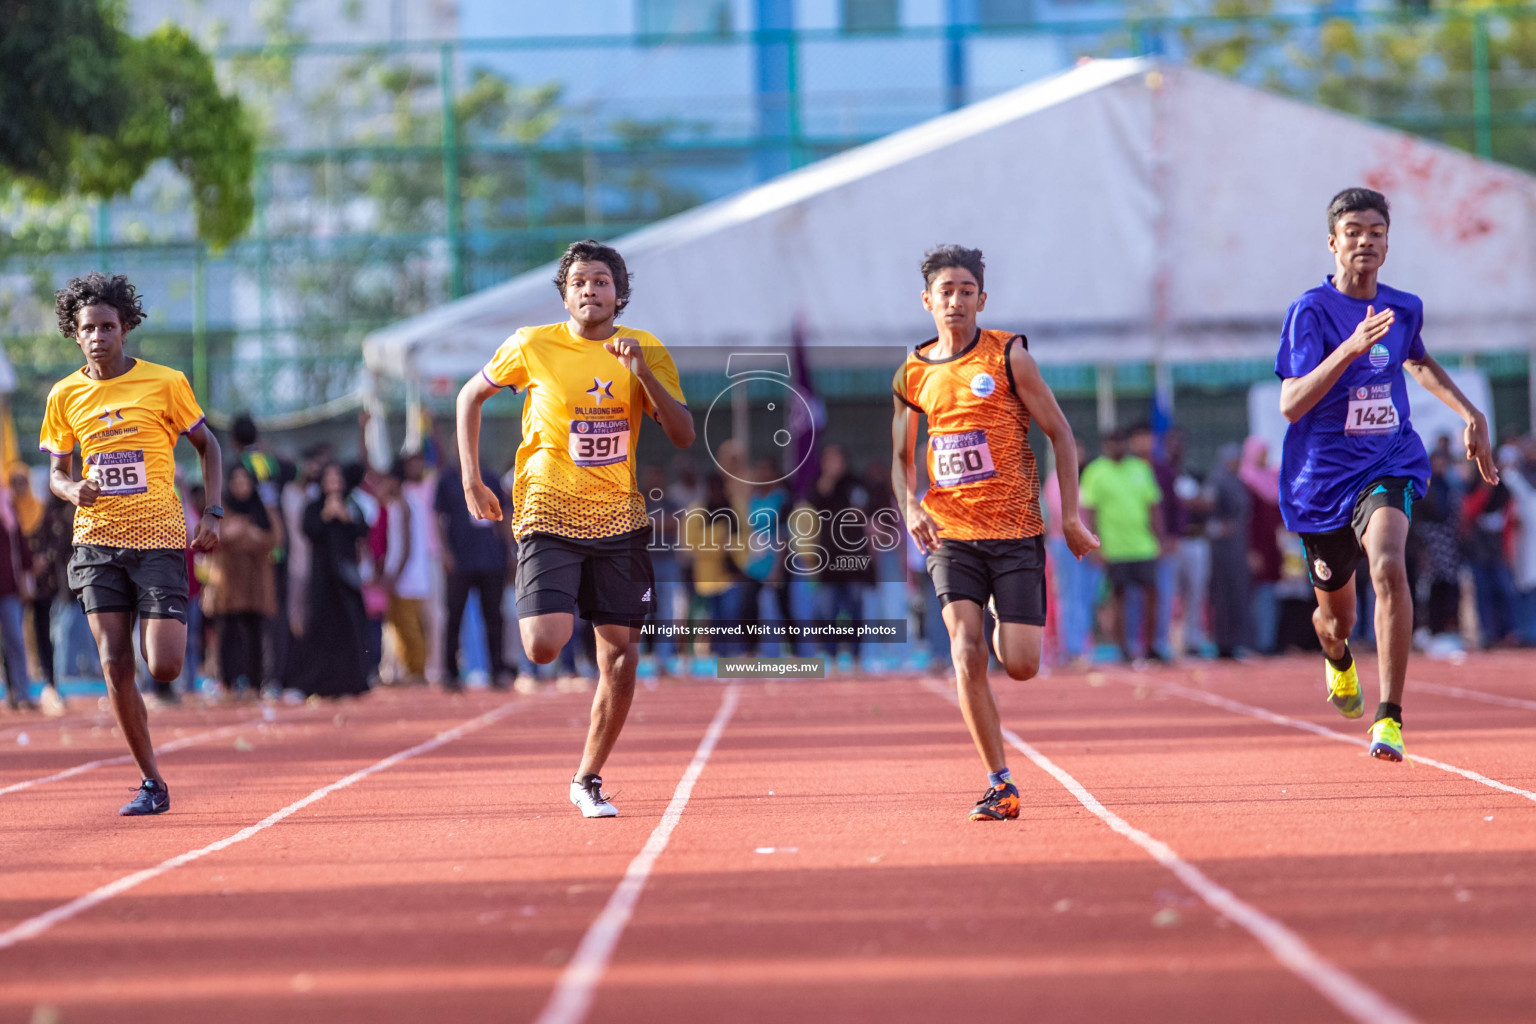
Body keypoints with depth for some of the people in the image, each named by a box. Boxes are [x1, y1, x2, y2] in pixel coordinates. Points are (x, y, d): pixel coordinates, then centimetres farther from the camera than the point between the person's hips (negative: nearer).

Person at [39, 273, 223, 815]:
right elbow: (57, 471, 14)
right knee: (115, 666, -5)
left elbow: (208, 445, 7)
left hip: (159, 537, -2)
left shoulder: (165, 382, -3)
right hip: (97, 541, 3)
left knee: (163, 667, -11)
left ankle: (176, 626, 27)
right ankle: (152, 783, 5)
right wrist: (73, 490, -10)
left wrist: (212, 514, -4)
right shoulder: (64, 397, 5)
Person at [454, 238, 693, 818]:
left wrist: (643, 374, -16)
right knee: (543, 648, -18)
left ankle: (588, 779, 14)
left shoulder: (647, 352, 2)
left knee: (620, 657, -2)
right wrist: (471, 478, 5)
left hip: (619, 519, 2)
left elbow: (684, 437, -4)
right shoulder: (533, 347, -3)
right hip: (550, 515, -2)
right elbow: (471, 395, 11)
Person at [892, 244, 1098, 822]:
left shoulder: (1008, 356, -3)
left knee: (1020, 665, -7)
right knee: (966, 650, -15)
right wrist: (910, 507, -3)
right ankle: (1000, 785, -9)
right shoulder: (914, 373, 6)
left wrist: (1070, 516, -2)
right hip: (950, 533, 2)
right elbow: (901, 456, 17)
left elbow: (1060, 434, 2)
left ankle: (1006, 619, 32)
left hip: (1015, 530, -2)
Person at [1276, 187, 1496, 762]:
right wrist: (1349, 348, -35)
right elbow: (1291, 405, -24)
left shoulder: (1405, 309, 3)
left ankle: (1389, 719, -28)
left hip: (1388, 467, 1)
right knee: (1336, 618, 13)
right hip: (1321, 478, -1)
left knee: (1388, 566, -30)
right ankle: (1337, 659, 55)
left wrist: (1471, 415, 21)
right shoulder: (1311, 311, -12)